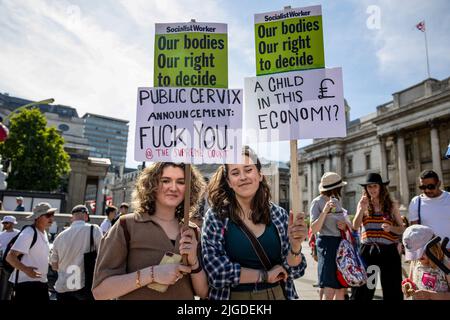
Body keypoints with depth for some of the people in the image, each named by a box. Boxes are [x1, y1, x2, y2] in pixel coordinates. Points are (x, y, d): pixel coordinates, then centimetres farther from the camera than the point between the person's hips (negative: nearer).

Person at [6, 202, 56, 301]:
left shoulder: (44, 233, 11)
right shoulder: (28, 233, -16)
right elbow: (10, 257, -21)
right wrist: (25, 270, -34)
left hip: (41, 282, 9)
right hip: (26, 283, -9)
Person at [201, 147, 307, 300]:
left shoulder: (279, 215, -5)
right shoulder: (215, 217, -13)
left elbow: (293, 271, -3)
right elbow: (216, 271, -19)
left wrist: (295, 246, -22)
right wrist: (265, 275, -14)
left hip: (277, 295, 3)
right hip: (234, 296, -2)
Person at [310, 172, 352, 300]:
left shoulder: (336, 201, 13)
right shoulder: (317, 202, -8)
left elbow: (349, 224, 20)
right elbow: (314, 230, -16)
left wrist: (345, 225, -3)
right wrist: (324, 211, -26)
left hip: (342, 243, 8)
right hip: (327, 244, -7)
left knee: (342, 287, 10)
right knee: (329, 290, -13)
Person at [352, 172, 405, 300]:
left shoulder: (392, 205, 3)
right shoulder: (362, 204, 6)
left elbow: (402, 229, 6)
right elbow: (355, 226, -5)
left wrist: (391, 228, -15)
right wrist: (362, 208, -16)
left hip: (388, 250, 0)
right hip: (367, 250, 1)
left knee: (392, 289, 7)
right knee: (362, 288, 4)